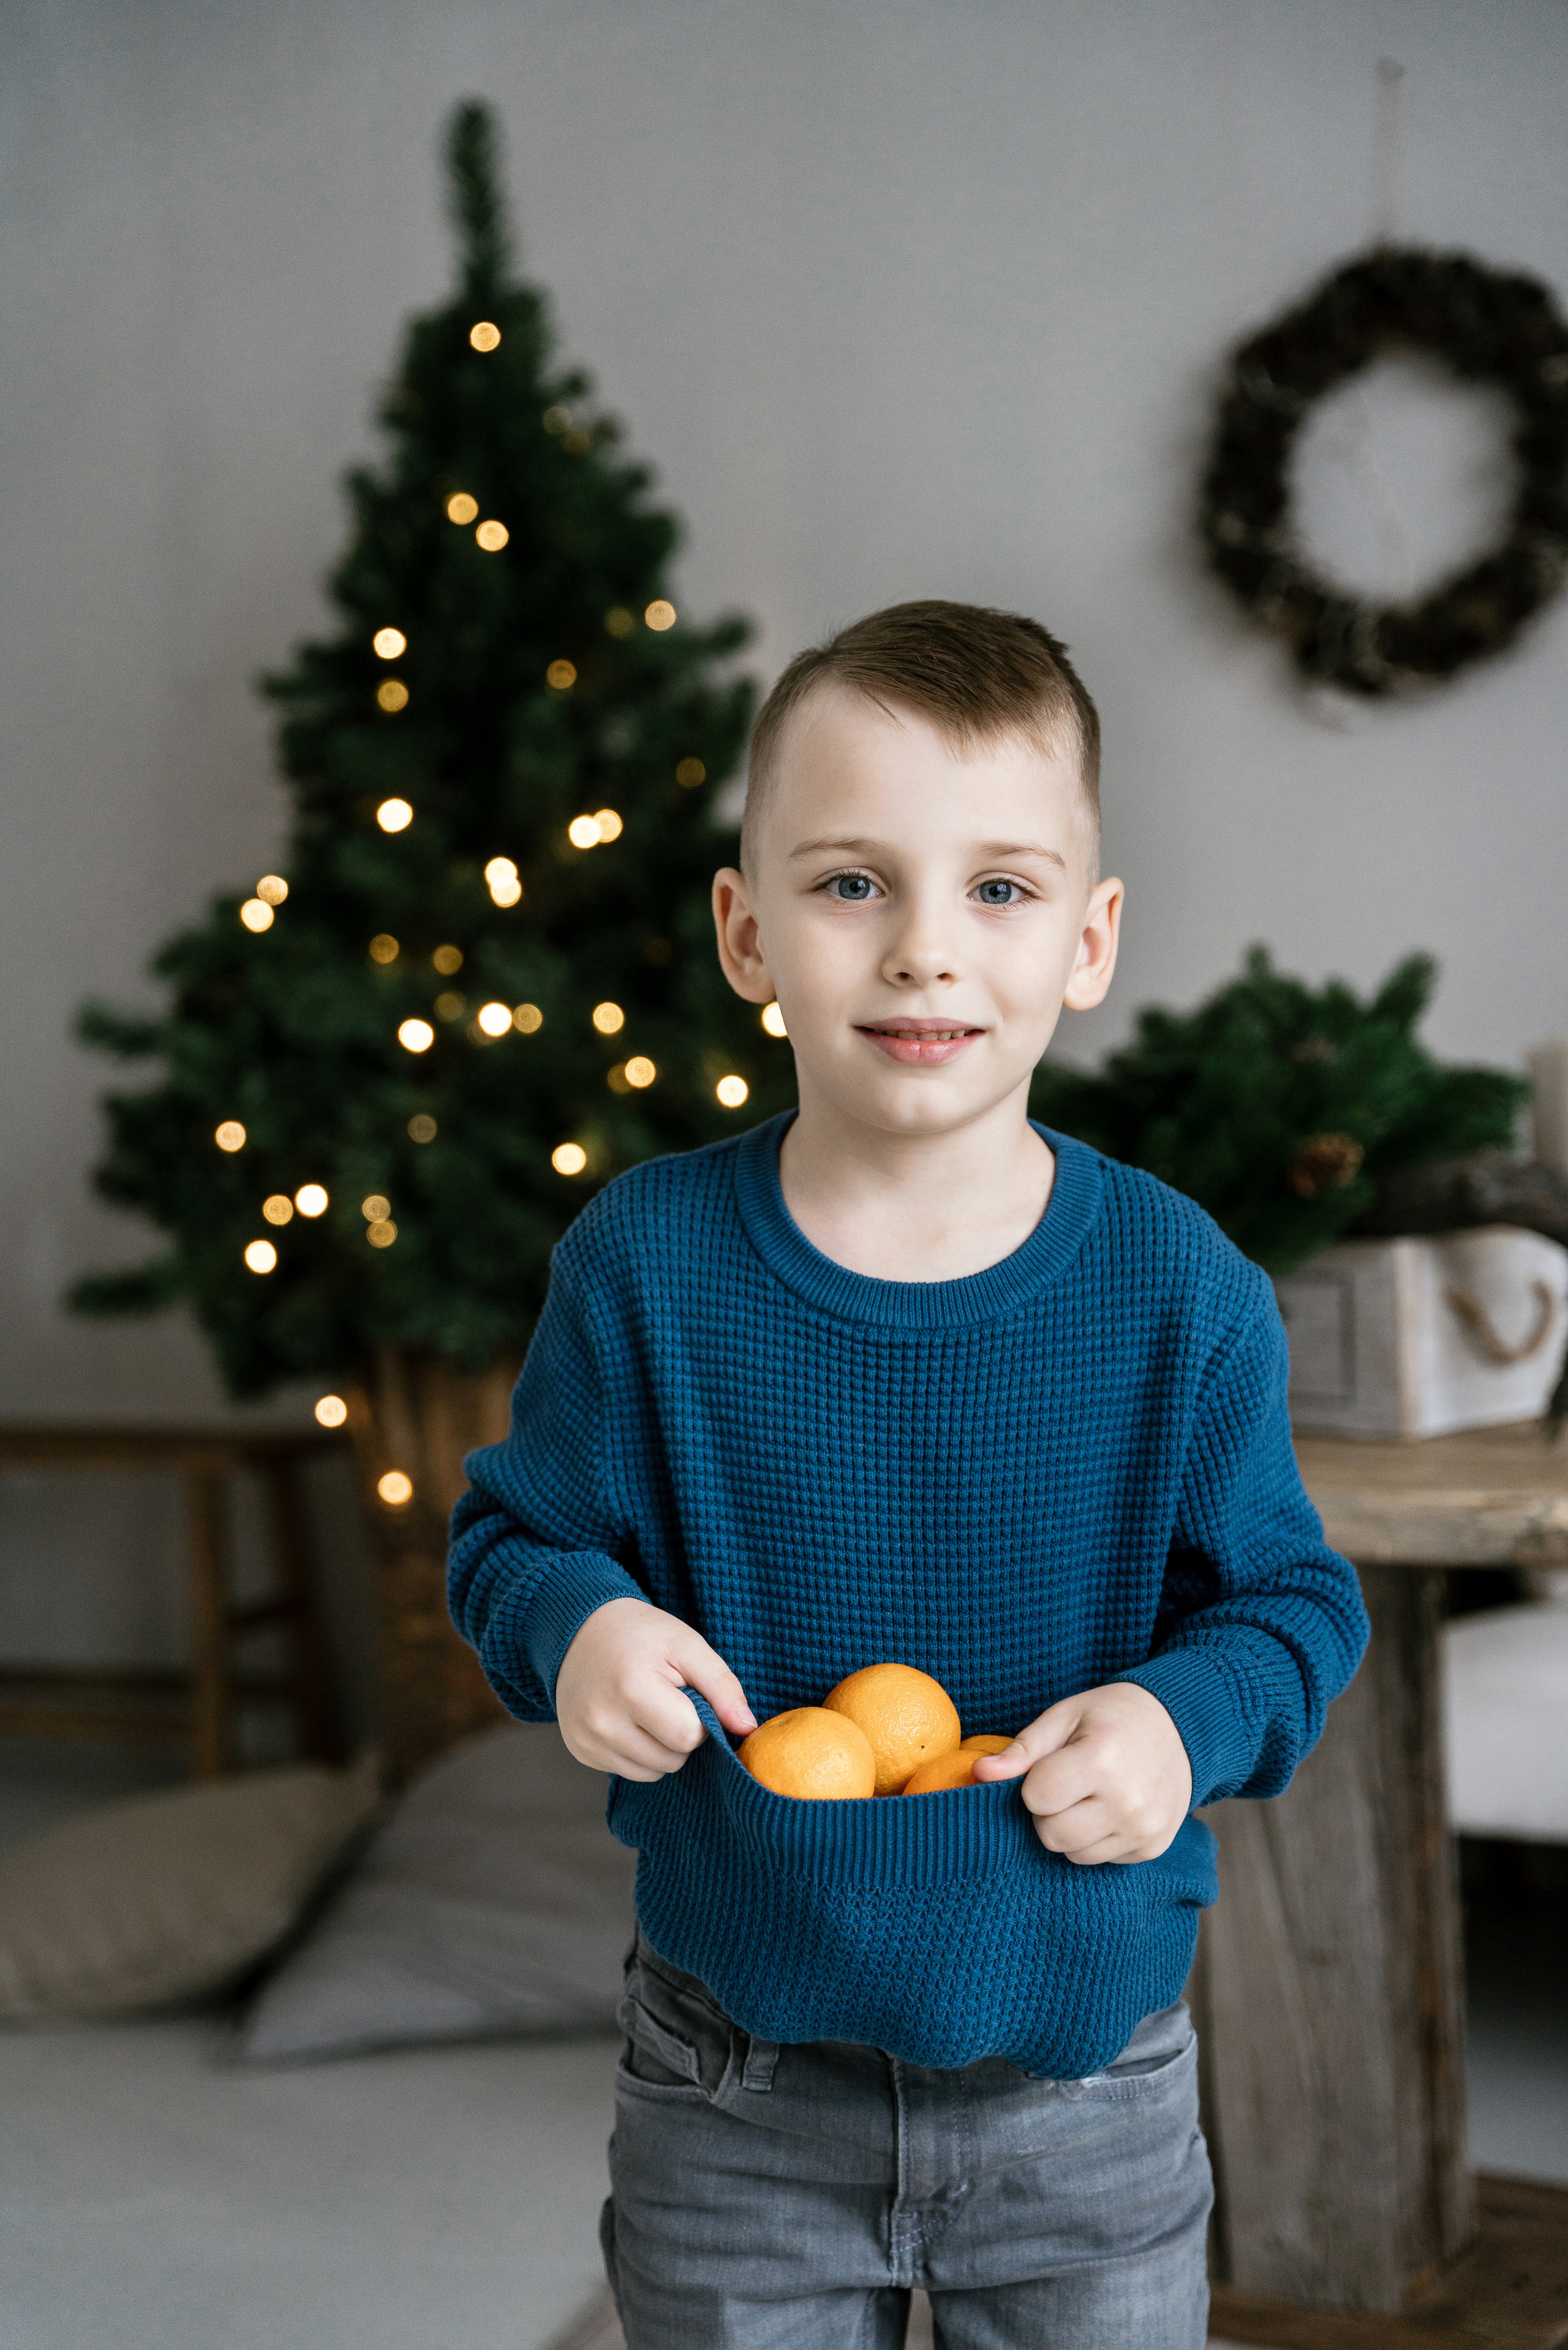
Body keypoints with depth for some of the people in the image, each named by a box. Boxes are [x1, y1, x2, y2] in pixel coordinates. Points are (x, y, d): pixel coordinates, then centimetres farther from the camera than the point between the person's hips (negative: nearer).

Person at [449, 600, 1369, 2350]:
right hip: (736, 2091, 0)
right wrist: (574, 1625, -20)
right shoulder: (644, 1264, -11)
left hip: (1083, 2087, 0)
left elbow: (1292, 1596, 0)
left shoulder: (1180, 1292, -11)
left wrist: (1185, 1719, -19)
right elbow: (513, 1530, 1)